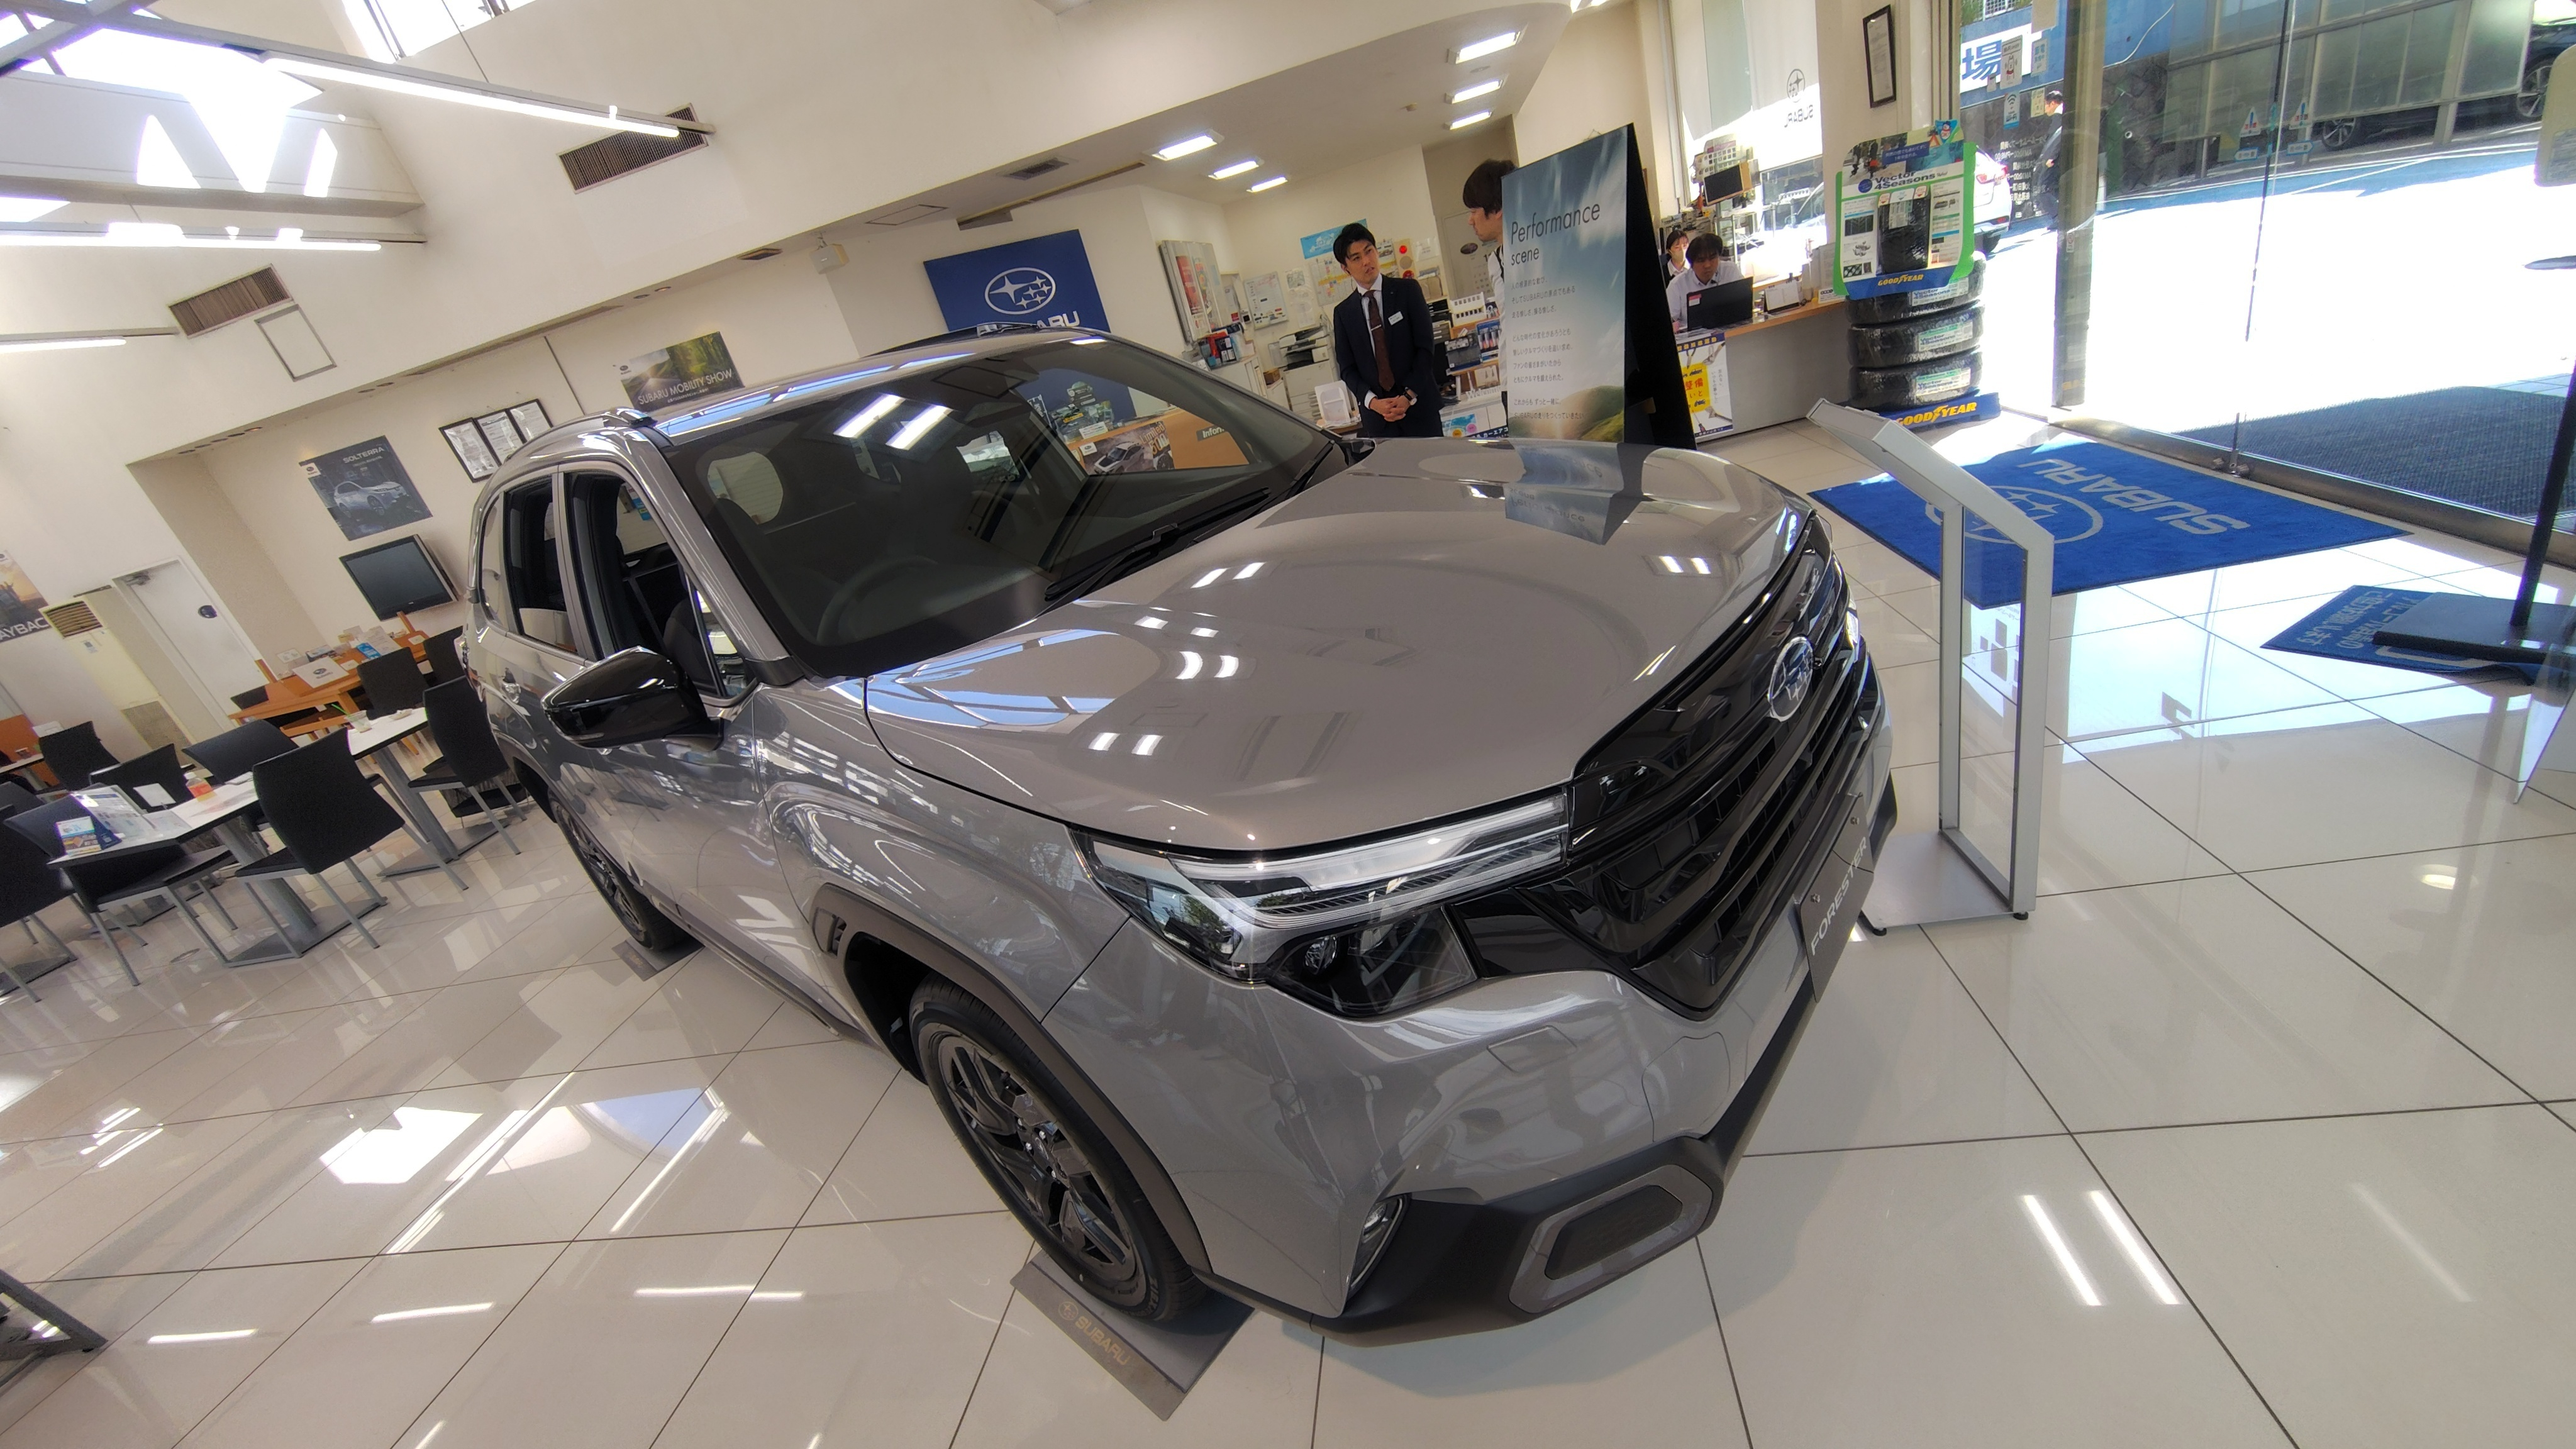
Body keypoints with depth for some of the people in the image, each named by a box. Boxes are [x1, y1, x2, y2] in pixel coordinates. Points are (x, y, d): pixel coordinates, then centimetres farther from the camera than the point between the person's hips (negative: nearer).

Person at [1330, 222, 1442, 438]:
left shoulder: (1407, 290, 4)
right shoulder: (1343, 313, 9)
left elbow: (1425, 347, -1)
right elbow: (1347, 369, 7)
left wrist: (1409, 396, -12)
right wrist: (1373, 402, -10)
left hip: (1419, 406, -1)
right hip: (1375, 413, 1)